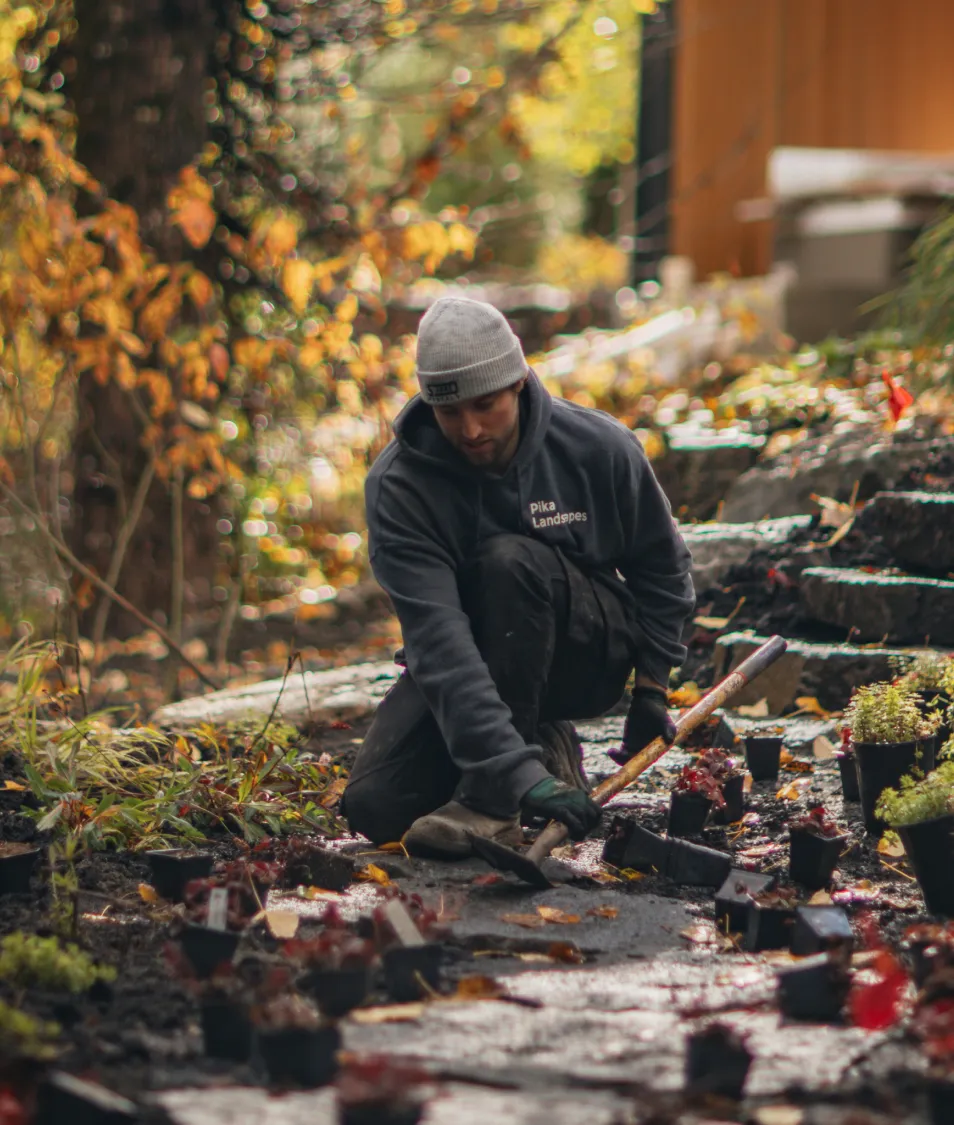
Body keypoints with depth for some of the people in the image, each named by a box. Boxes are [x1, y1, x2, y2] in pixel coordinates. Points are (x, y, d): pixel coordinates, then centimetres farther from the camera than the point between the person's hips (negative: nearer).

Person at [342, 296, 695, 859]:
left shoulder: (598, 447, -16)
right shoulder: (397, 485, -22)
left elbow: (661, 565, 4)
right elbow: (437, 638, -34)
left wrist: (652, 686, -1)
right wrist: (516, 769, -44)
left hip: (590, 657, -1)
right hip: (466, 661, 2)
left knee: (510, 559, -32)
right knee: (376, 808, -16)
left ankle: (491, 804, -29)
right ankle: (543, 748, 11)